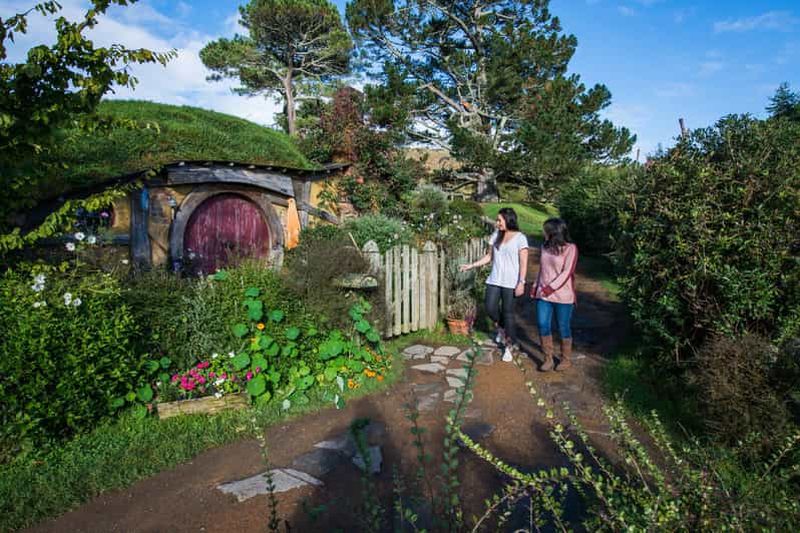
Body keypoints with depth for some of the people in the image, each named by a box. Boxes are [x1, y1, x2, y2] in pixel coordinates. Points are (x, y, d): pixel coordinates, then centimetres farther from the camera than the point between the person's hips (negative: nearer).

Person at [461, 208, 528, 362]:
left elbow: (523, 263, -9)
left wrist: (521, 283, -15)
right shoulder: (495, 235, 7)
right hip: (494, 280, 5)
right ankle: (501, 328, 32)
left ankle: (510, 346, 17)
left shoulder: (520, 238, -8)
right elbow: (489, 256, 14)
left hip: (510, 282, -5)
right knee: (490, 307, 0)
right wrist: (471, 265, 8)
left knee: (507, 313, 1)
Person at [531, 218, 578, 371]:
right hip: (543, 295, 5)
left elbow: (566, 273, -14)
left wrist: (549, 288, -17)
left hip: (562, 296, -5)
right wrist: (536, 287, 7)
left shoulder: (570, 248, -8)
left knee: (563, 327, 6)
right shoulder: (545, 247, 9)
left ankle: (566, 359, 24)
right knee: (543, 326, 2)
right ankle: (548, 359, 16)